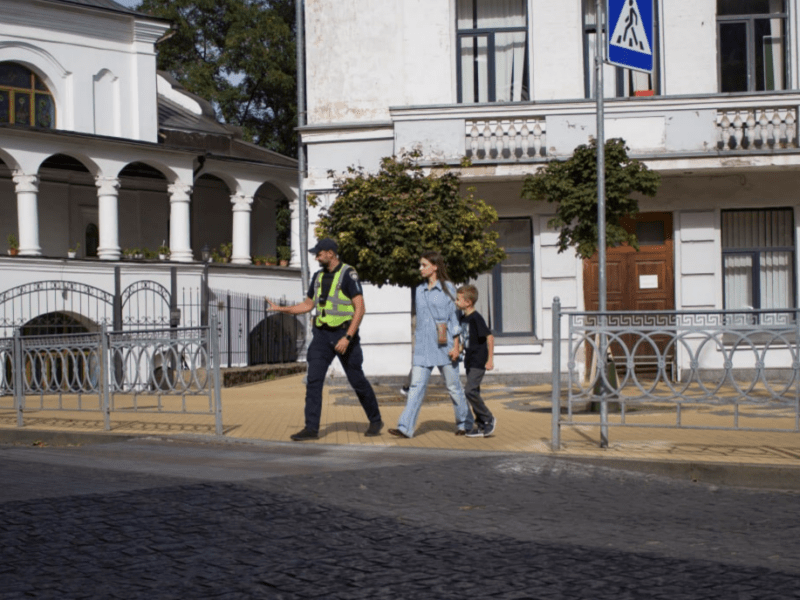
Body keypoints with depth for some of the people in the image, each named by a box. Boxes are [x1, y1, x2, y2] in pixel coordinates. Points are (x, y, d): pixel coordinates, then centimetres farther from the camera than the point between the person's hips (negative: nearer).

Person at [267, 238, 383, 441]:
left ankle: (375, 421, 22)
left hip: (344, 333, -6)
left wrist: (347, 338, -22)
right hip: (322, 334, 6)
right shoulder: (318, 276, 9)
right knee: (313, 380, -6)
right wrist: (280, 309, 8)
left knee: (358, 381, 4)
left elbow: (360, 308, -17)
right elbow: (307, 305, 19)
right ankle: (311, 428, -5)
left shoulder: (348, 274, -12)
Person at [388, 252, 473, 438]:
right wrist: (416, 344, 17)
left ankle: (465, 423, 20)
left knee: (453, 386, 5)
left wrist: (456, 346, -8)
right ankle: (406, 427, -9)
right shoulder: (419, 291, 12)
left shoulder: (447, 288, -1)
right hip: (423, 347, 4)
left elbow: (454, 318, -2)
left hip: (444, 346, -4)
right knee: (416, 386, -5)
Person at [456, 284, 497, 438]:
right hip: (470, 361, 9)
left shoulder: (476, 318, -17)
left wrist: (490, 359, -17)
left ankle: (489, 419, -2)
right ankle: (481, 426, 16)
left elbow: (489, 337, -17)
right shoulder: (462, 318, 10)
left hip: (479, 362, -9)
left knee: (470, 391, -16)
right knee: (473, 392, 9)